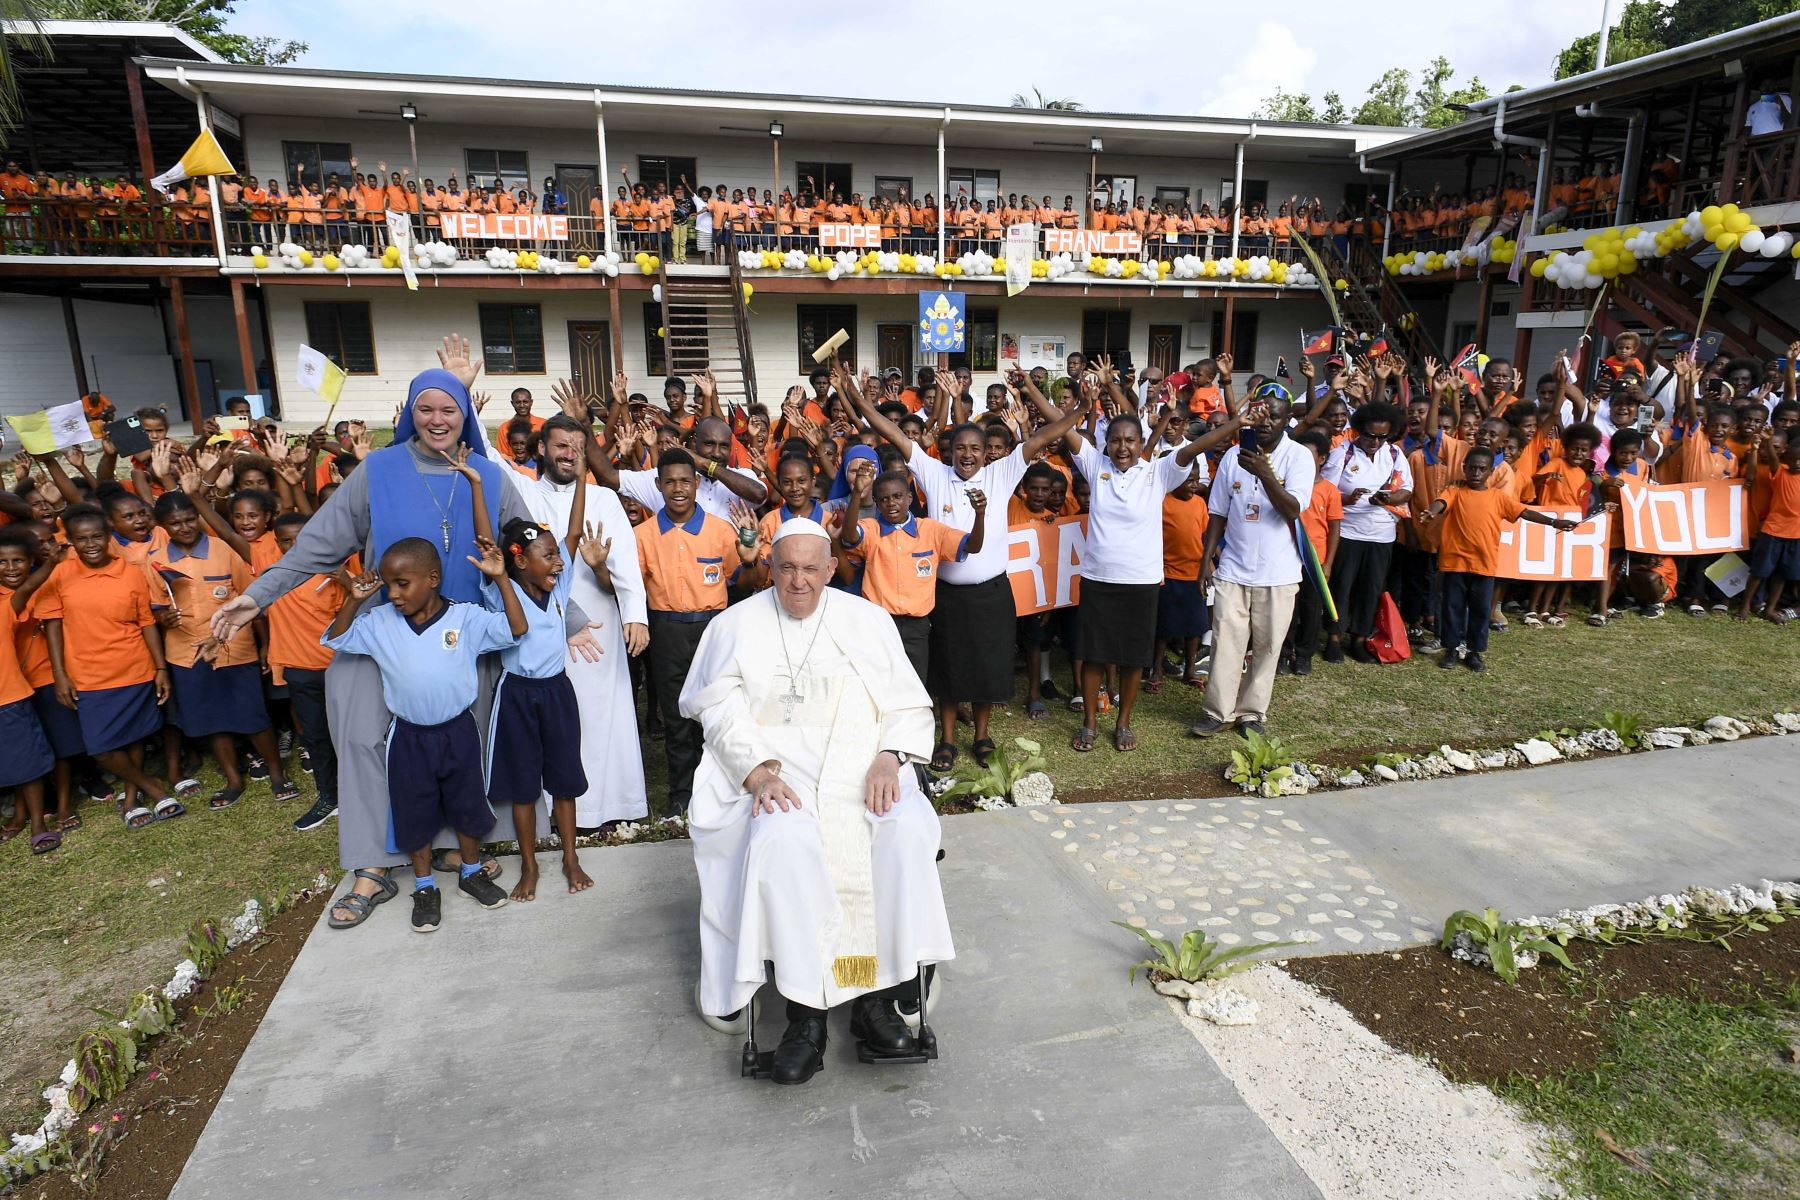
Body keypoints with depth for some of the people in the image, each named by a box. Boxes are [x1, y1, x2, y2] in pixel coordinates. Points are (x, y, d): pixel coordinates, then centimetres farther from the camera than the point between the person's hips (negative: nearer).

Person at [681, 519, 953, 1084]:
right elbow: (720, 709, 1)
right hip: (776, 771, -1)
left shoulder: (868, 619, 15)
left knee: (909, 829, -29)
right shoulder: (738, 625, 12)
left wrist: (889, 758, -9)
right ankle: (806, 1013, -22)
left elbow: (909, 704, 11)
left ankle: (877, 996, -16)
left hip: (865, 768, 2)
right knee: (783, 840, -34)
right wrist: (758, 771, -16)